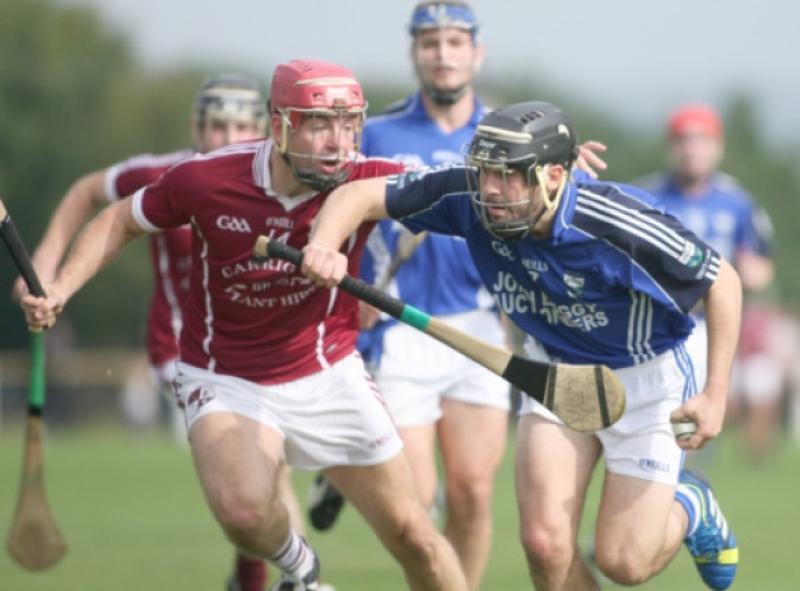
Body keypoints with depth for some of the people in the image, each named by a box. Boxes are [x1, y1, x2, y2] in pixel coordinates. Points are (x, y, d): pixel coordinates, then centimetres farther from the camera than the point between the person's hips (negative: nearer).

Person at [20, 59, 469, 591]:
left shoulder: (364, 182, -17)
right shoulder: (204, 180, -18)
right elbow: (122, 221, -2)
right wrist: (60, 289, -9)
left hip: (329, 374, 2)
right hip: (226, 381, -2)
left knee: (412, 537, 2)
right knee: (243, 510, -30)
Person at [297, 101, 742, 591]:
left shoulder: (620, 223, -32)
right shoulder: (469, 197, -22)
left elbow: (722, 280, -18)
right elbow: (360, 196, -18)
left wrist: (716, 396, -21)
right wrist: (325, 245, -41)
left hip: (644, 378, -4)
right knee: (545, 544, -11)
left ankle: (688, 508, 28)